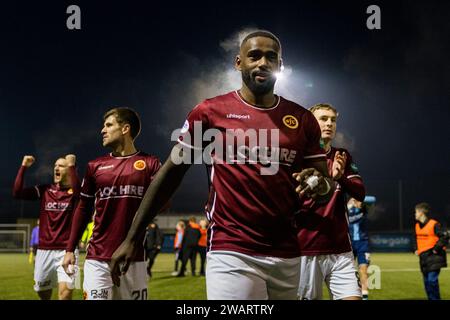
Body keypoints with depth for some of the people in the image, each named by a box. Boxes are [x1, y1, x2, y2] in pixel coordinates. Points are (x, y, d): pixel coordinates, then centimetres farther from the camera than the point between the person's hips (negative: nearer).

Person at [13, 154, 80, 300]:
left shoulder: (74, 191, -2)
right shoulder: (45, 190, 8)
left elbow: (77, 191, -28)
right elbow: (17, 192, -3)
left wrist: (72, 166, -29)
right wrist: (24, 166, -7)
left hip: (66, 250, -4)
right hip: (44, 250, 4)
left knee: (65, 292, -19)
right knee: (43, 292, 17)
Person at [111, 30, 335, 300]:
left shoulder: (302, 119, 7)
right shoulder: (211, 112, -2)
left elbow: (326, 183, 13)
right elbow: (171, 173, 2)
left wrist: (320, 184, -13)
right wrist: (132, 238, 2)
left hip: (287, 255, 4)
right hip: (231, 254, -4)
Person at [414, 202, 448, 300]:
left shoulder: (434, 224, -14)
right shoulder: (417, 225, 10)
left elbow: (445, 237, -16)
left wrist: (436, 249, -16)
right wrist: (417, 249, 14)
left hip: (433, 257, -8)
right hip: (423, 258, 8)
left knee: (432, 280, -16)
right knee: (427, 281, 10)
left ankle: (435, 298, -7)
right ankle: (431, 298, 19)